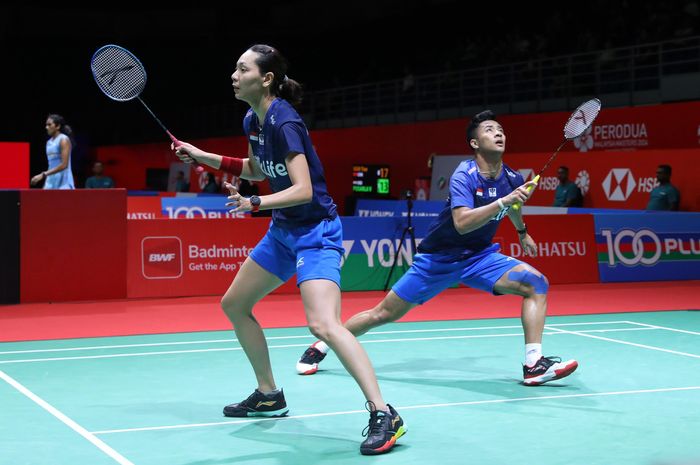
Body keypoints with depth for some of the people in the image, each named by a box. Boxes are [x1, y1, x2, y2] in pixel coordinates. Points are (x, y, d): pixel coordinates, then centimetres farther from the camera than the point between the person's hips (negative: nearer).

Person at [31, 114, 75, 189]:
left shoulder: (64, 140, -9)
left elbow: (64, 165, -18)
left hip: (63, 183, -7)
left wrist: (43, 175, -20)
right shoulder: (49, 142, 14)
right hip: (50, 182, 7)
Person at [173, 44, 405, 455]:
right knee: (234, 304, 17)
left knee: (324, 325, -26)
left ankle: (384, 416, -23)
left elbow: (303, 189, -28)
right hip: (283, 231, 10)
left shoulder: (284, 122, -22)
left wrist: (255, 204, -37)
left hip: (315, 232, -10)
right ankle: (269, 395, 30)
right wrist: (204, 157, 16)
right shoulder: (253, 121, 4)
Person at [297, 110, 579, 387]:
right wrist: (503, 201, -46)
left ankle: (534, 365, -20)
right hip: (438, 258, -5)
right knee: (385, 313, 2)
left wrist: (522, 231, 40)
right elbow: (462, 223, -40)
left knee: (537, 283, -17)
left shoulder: (513, 179, -3)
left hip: (480, 257, 5)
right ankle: (321, 346, 24)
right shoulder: (465, 175, -22)